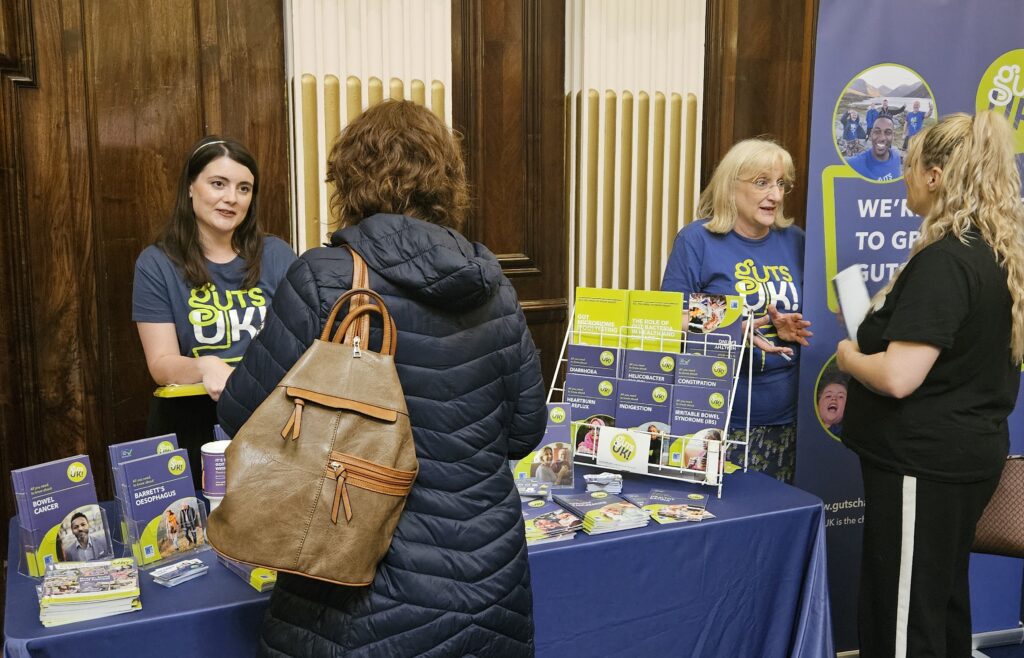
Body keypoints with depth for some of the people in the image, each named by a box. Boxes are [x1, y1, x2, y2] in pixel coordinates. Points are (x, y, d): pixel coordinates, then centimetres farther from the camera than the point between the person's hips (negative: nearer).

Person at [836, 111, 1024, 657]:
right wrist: (875, 345, 14)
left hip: (924, 463, -10)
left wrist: (849, 356, -8)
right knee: (943, 599, 22)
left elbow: (898, 378, -28)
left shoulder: (943, 262, -22)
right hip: (964, 452, 10)